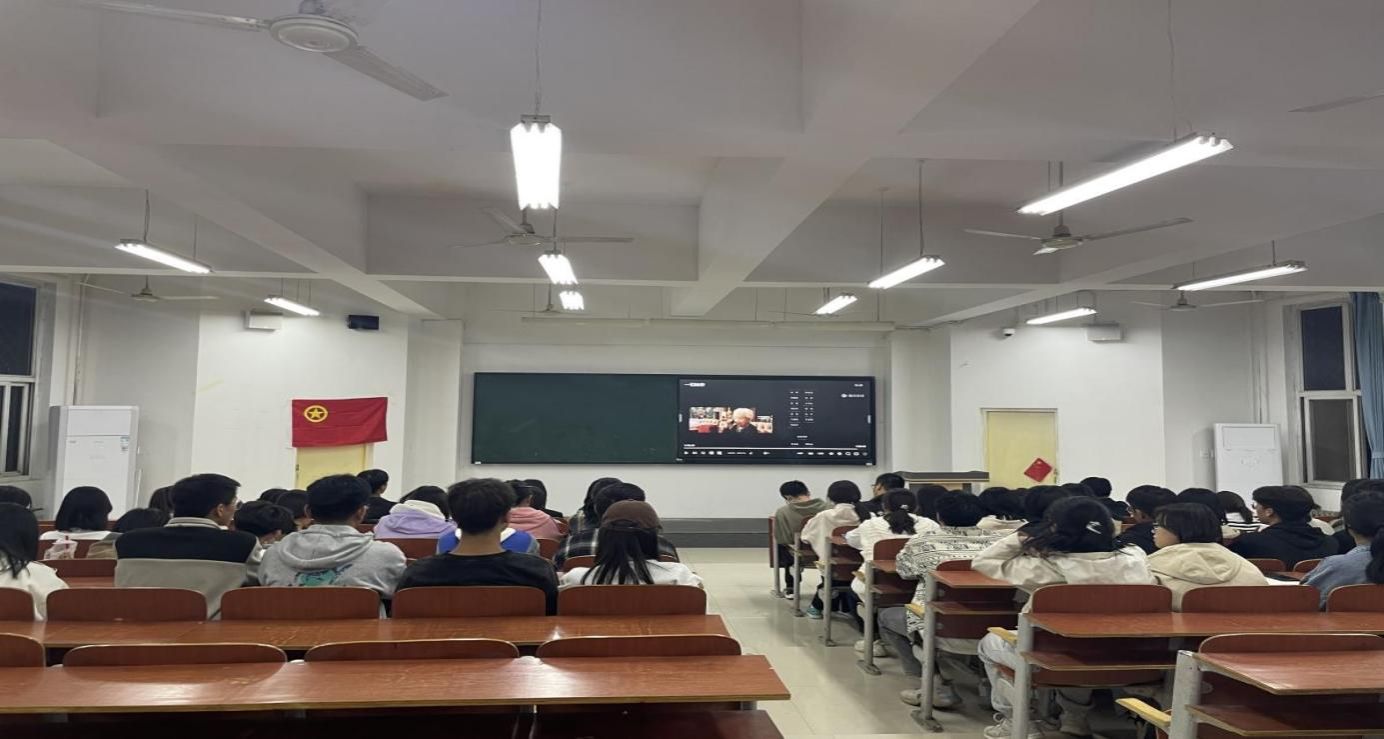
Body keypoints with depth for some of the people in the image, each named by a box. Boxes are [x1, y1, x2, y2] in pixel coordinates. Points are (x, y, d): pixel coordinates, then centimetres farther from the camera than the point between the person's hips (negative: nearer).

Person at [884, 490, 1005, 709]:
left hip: (946, 633, -4)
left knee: (887, 617, 20)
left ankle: (937, 685, 9)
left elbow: (903, 570, 16)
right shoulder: (1000, 540, 3)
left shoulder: (922, 542, -1)